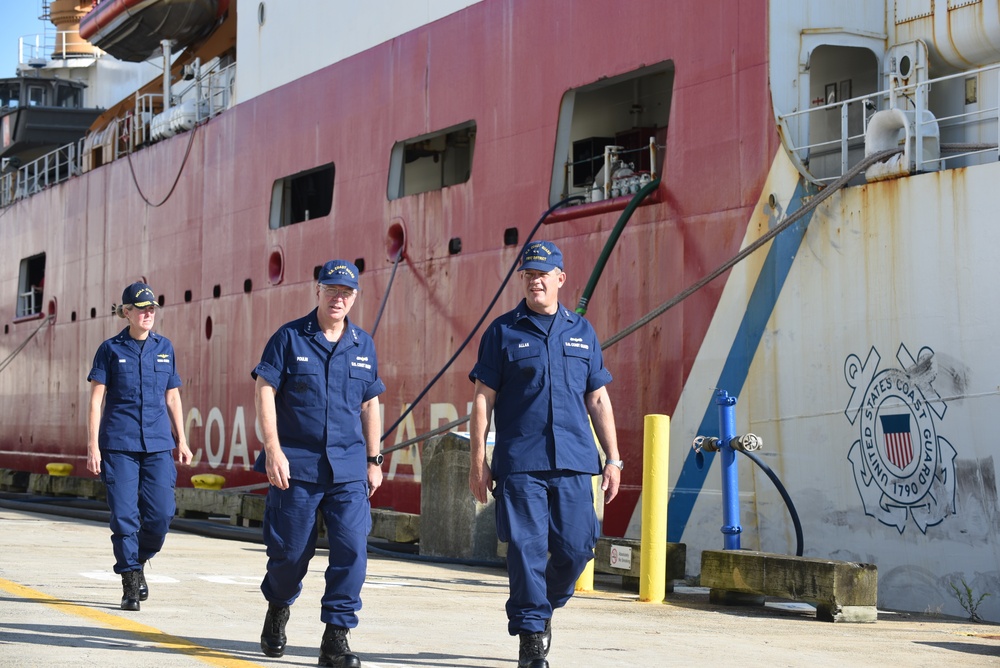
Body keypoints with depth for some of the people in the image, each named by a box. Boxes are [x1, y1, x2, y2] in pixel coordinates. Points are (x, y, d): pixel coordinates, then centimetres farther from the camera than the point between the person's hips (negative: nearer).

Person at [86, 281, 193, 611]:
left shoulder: (164, 347, 11)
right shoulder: (111, 349, 3)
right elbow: (96, 400, 1)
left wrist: (181, 440, 13)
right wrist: (93, 446, -5)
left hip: (158, 444, 2)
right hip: (119, 444, -2)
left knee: (161, 513, -5)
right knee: (124, 515, -5)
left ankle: (139, 560, 22)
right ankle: (130, 583, 6)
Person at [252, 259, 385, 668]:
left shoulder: (363, 345, 11)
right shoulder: (290, 337, 0)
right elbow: (265, 391, -5)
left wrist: (374, 459, 13)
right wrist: (272, 450, -14)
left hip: (348, 469, 2)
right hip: (296, 465, -2)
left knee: (352, 549, -10)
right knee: (290, 550, 6)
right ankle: (278, 608, 37)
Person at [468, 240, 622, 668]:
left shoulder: (582, 332, 13)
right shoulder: (503, 332, 5)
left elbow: (598, 399, 15)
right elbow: (483, 399, 3)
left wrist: (613, 458, 10)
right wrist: (478, 461, -3)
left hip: (574, 461, 3)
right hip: (519, 462, -2)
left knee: (576, 548, 2)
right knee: (527, 548, -6)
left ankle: (544, 606, 29)